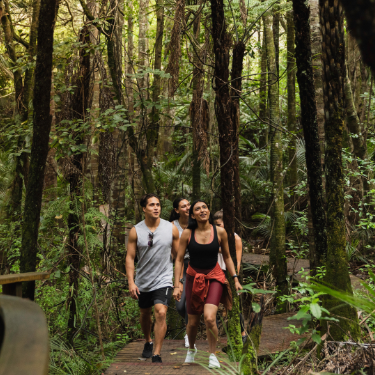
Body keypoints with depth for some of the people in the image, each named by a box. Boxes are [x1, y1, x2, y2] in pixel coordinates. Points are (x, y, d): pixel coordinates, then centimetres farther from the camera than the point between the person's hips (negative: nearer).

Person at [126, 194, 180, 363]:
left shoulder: (171, 229, -4)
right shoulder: (136, 231, -5)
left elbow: (178, 255, 5)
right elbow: (130, 257, -4)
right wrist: (131, 282, -12)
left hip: (163, 280, -2)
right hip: (143, 281, 2)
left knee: (161, 313, -18)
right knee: (145, 314, 19)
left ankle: (156, 354, -11)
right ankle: (148, 342, 47)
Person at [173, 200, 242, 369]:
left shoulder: (220, 232, -4)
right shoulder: (187, 234, -6)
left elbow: (227, 257, 8)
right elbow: (179, 260, -1)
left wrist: (235, 279, 2)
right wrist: (177, 285, -7)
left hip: (214, 277, -1)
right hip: (194, 278, 1)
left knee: (209, 318, -20)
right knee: (193, 322, 8)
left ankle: (212, 355, 3)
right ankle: (191, 349, 40)